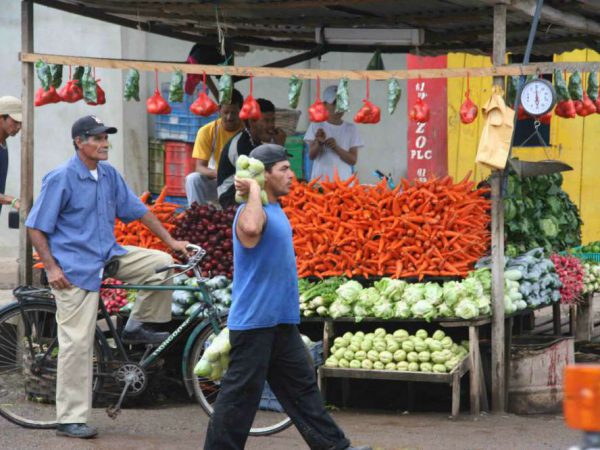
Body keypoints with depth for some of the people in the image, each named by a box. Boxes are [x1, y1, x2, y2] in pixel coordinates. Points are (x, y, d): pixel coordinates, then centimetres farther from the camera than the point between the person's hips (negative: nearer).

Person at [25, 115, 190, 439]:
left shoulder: (109, 175, 6)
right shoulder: (61, 178, -13)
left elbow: (137, 210, 15)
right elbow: (35, 227, -11)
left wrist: (170, 240, 12)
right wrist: (51, 268, -17)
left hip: (108, 258, 6)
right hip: (75, 269, -6)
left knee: (161, 262, -8)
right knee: (77, 342, -7)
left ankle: (137, 327, 8)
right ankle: (70, 420, 0)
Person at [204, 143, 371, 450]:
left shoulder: (274, 210, 16)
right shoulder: (253, 211, -15)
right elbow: (250, 229, -42)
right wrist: (253, 189, -30)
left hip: (280, 321, 10)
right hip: (253, 321, -10)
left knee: (302, 385, 13)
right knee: (241, 392, -3)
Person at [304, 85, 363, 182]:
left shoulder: (351, 128, 6)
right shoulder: (316, 126, 4)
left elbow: (353, 160, 1)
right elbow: (311, 156, -4)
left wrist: (336, 147, -15)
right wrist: (318, 143, -25)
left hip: (343, 181, 1)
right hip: (320, 180, -1)